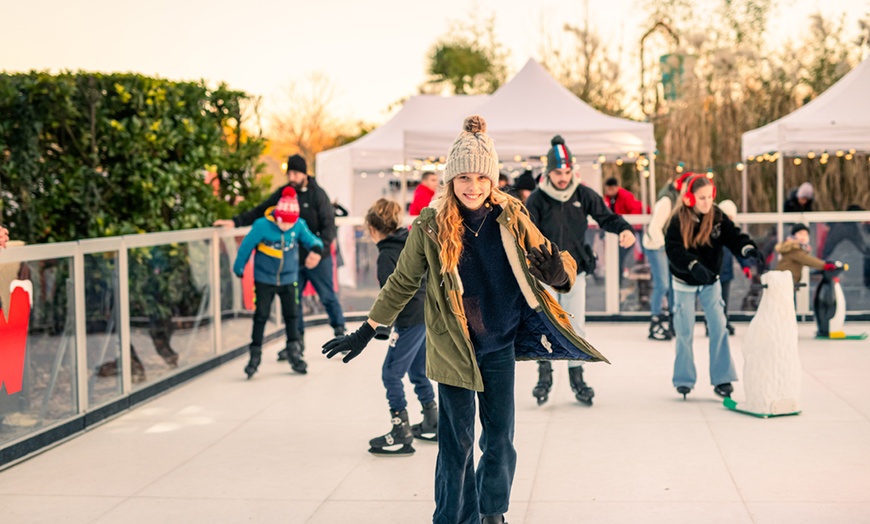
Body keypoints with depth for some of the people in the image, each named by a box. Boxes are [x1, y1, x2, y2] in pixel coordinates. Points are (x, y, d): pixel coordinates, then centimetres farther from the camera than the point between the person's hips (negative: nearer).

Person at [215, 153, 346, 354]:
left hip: (318, 259, -5)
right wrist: (236, 221, -7)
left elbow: (329, 226, -13)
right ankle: (296, 341, 20)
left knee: (328, 297, 3)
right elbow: (260, 211, 6)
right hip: (293, 259, 5)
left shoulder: (317, 194, -9)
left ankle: (340, 332, 20)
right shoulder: (283, 193, 4)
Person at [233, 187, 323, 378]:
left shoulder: (299, 226, -14)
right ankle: (255, 355, 14)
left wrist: (316, 247, -36)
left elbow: (311, 240, -10)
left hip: (289, 279, 2)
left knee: (291, 315, 9)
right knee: (261, 317, 2)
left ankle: (294, 354, 23)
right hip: (264, 279, -2)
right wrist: (239, 269, 2)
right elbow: (246, 246, -10)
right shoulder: (262, 225, -21)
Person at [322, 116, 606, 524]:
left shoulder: (510, 219, -5)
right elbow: (401, 284, 3)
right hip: (453, 348, -2)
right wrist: (366, 331, 6)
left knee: (500, 438, 10)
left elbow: (553, 268, 0)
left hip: (500, 345, 2)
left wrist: (557, 269, -25)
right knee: (456, 443, 1)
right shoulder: (431, 226, -8)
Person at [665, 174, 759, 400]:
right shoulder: (678, 220, -18)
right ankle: (684, 379, 17)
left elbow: (733, 235, -17)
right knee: (685, 331, 3)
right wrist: (693, 265, -41)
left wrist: (747, 248, -38)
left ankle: (722, 379, 5)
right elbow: (673, 250, -27)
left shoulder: (717, 216, -9)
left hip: (711, 282, 2)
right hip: (685, 282, -2)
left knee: (719, 328, -3)